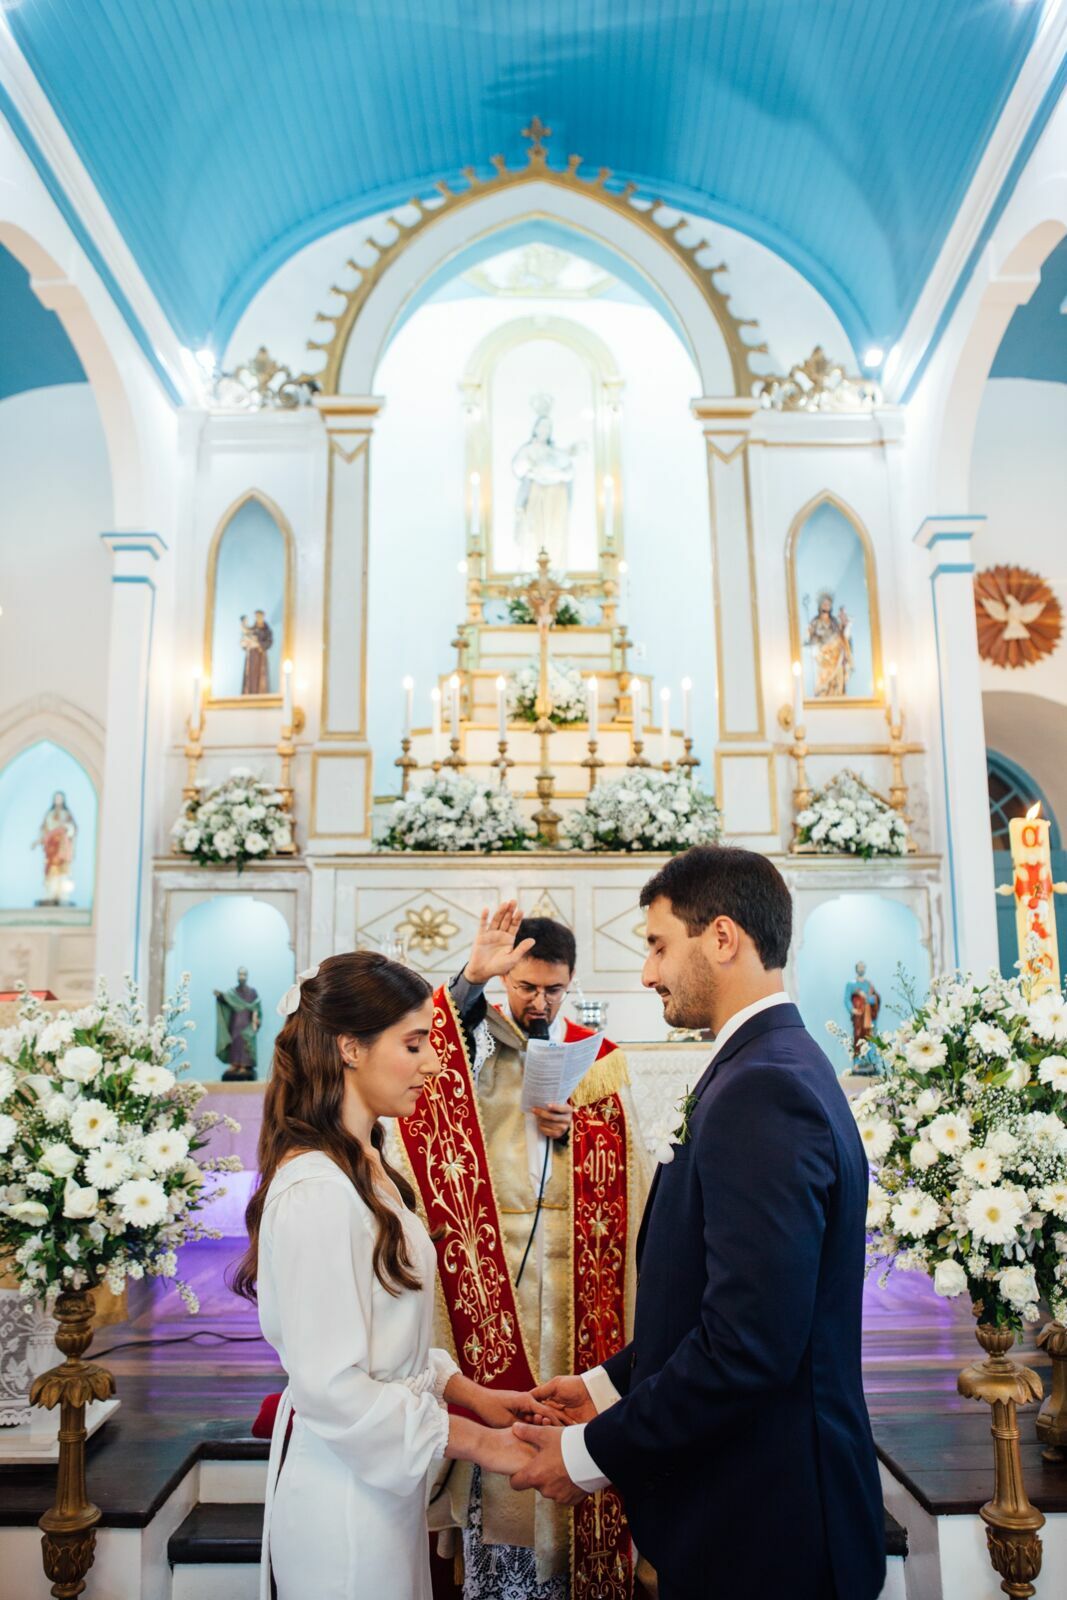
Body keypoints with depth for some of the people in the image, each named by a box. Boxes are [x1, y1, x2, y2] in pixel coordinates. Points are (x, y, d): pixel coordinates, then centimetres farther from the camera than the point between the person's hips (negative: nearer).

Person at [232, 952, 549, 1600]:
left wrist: (471, 1394, 4)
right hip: (345, 1496, -9)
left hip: (386, 1482, 9)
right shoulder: (316, 1189, -24)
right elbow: (333, 1387, -24)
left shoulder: (367, 1168, 7)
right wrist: (476, 1442, -16)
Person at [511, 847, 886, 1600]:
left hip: (760, 1529, -8)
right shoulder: (783, 1066, 6)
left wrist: (594, 1453, -17)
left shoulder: (761, 1090, -25)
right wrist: (610, 1383, 7)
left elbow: (748, 1341, -29)